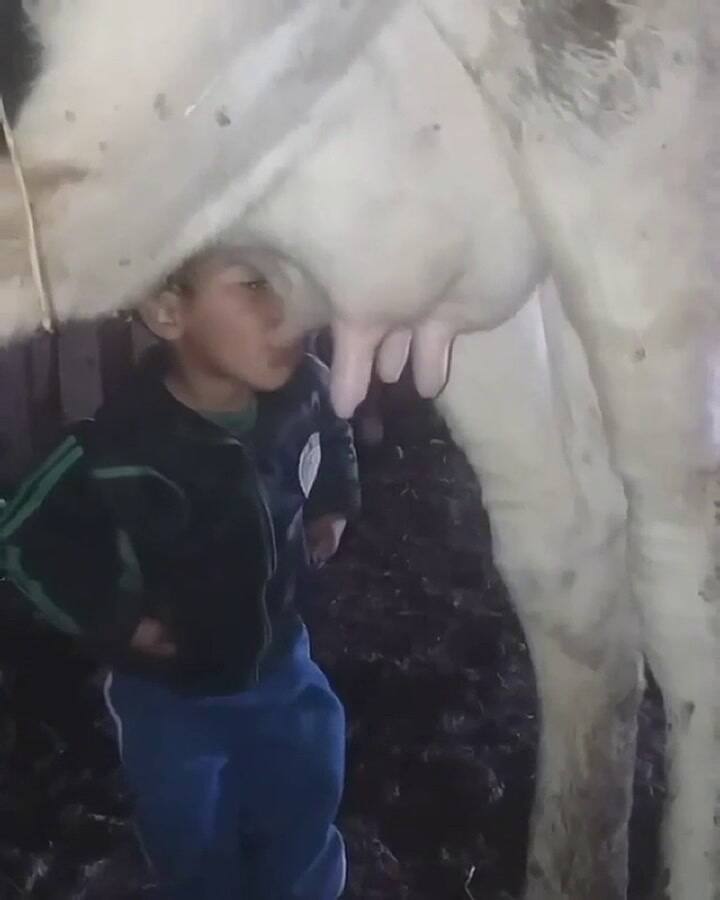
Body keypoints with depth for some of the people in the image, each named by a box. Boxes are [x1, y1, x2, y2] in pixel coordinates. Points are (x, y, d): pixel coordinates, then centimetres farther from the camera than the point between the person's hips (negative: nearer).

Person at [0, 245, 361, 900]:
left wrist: (333, 505, 5)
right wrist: (114, 619, -16)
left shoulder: (305, 391, -19)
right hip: (171, 692, -3)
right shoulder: (116, 448, -32)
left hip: (282, 664, 3)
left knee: (303, 845, 21)